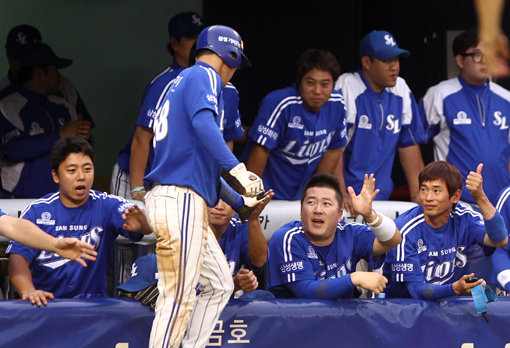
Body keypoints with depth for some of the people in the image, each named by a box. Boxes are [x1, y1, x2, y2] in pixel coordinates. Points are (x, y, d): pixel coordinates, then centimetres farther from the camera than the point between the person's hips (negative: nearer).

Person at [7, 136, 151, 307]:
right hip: (44, 304, 0)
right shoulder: (37, 211, 3)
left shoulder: (107, 206, 1)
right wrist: (28, 291, -26)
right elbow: (18, 257, -5)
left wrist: (141, 225, -42)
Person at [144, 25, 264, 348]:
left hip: (184, 203, 10)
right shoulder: (203, 75, -2)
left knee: (219, 285, 16)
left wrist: (240, 200, 41)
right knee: (179, 297, -12)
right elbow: (203, 122, -24)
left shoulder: (181, 81, 27)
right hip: (180, 200, -10)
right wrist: (235, 169, -34)